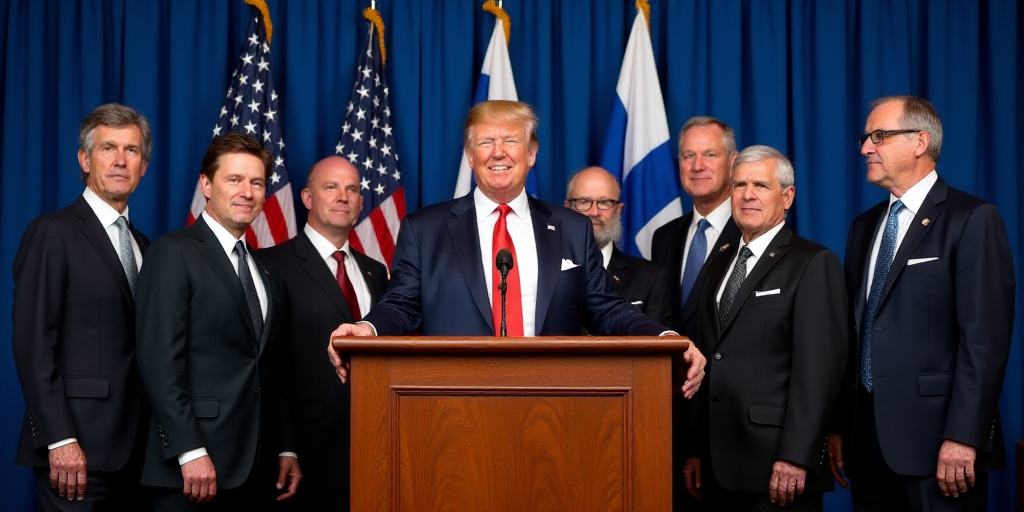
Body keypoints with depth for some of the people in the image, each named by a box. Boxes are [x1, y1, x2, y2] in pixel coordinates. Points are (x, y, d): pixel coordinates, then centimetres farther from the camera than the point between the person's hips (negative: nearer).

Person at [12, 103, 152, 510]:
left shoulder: (142, 246, 16)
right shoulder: (53, 232, -6)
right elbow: (33, 344, -12)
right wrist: (59, 440, -18)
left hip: (134, 445, 7)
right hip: (79, 447, -7)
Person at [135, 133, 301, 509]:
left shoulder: (268, 274, 18)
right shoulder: (173, 253, -5)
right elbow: (160, 361, -13)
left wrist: (286, 450, 12)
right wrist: (190, 452, -19)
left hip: (256, 468, 7)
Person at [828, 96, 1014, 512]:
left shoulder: (972, 219, -6)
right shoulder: (864, 226, 15)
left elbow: (986, 335, -13)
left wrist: (962, 436, -19)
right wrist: (839, 425, 9)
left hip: (935, 437, -6)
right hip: (867, 438, 6)